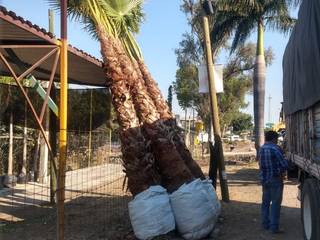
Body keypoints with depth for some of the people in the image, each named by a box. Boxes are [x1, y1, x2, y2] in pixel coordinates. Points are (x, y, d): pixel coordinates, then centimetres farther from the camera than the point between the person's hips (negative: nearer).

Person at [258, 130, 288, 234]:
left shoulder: (261, 149, 7)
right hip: (275, 179, -7)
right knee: (275, 203, -2)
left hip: (264, 179, 7)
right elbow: (284, 165, -15)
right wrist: (281, 171, 5)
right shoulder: (275, 149, -16)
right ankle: (274, 227, -1)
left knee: (265, 202, 15)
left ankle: (265, 224, 23)